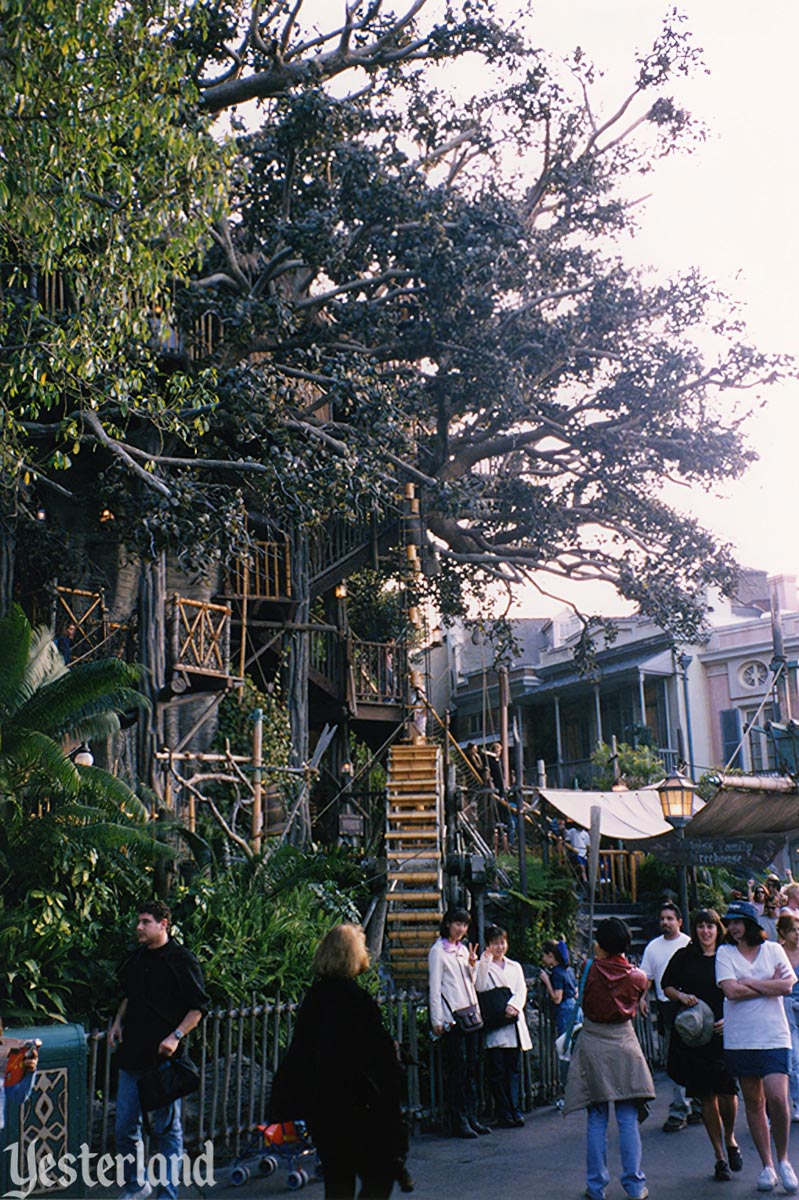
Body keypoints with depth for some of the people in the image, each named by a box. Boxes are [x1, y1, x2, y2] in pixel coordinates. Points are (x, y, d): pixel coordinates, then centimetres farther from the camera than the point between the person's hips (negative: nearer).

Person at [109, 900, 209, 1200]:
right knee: (124, 1127, 12)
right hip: (132, 1053, 6)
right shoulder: (137, 958, 10)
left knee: (166, 1127, 2)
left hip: (164, 1056, -6)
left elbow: (198, 1007, -8)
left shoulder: (182, 959, -9)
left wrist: (176, 1036, -18)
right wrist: (118, 1022, 10)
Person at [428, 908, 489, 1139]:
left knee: (472, 1068, 8)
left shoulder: (463, 950, 16)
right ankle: (458, 1122, 0)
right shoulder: (438, 951, -4)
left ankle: (471, 1117, 15)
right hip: (451, 1017, -7)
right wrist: (436, 1020, -11)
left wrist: (473, 965, 3)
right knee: (457, 1069, -6)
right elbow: (435, 988, -7)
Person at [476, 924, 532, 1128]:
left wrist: (514, 1005, -11)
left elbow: (522, 990, 7)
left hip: (513, 1021, 4)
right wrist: (485, 962, -15)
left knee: (513, 1069, 4)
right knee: (497, 1071, -3)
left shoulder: (515, 967, 19)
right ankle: (504, 1114, 2)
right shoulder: (483, 966, 6)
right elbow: (480, 988, -10)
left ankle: (515, 1110, 9)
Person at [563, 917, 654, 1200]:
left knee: (596, 1121, 5)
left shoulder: (592, 970, -8)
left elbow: (584, 1004, 6)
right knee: (628, 1120, 6)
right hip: (624, 1046, 1)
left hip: (593, 1047, -1)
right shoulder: (638, 977, -3)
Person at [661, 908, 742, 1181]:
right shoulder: (683, 957, 4)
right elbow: (666, 985, 13)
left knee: (727, 1092, -7)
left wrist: (729, 1020, -8)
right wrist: (681, 996, -6)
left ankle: (730, 1139, 23)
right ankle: (720, 1157, 18)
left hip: (724, 1033, -1)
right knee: (707, 1096, 5)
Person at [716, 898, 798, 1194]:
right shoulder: (725, 953, 2)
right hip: (739, 1038, 1)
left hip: (773, 1036, -1)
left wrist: (749, 982, -9)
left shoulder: (773, 950, 5)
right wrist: (769, 986, -6)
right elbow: (730, 991, -10)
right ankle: (767, 1165, 20)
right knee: (753, 1101, 7)